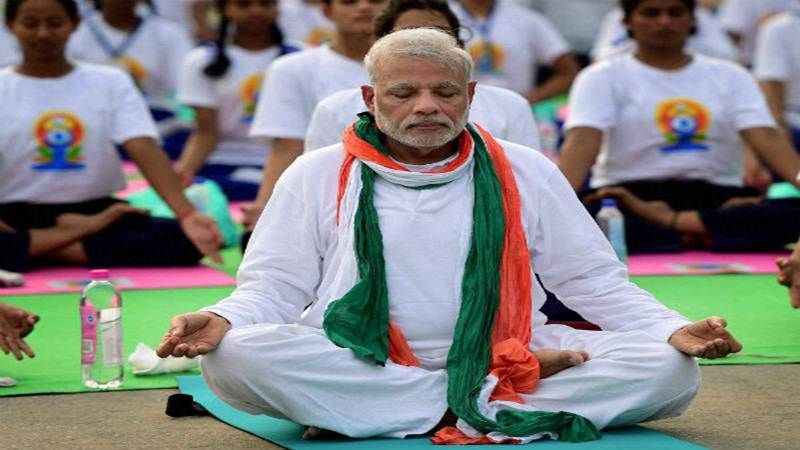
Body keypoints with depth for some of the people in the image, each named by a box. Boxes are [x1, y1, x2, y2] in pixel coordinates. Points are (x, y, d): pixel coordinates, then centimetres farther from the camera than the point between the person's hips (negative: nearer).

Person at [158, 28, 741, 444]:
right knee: (234, 358, -33)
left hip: (503, 355, 0)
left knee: (670, 370, -19)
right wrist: (222, 320, -16)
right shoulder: (317, 175, 11)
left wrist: (673, 330, -4)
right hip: (354, 366, 0)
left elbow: (595, 281, 14)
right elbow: (276, 287, 8)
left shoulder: (525, 172, 14)